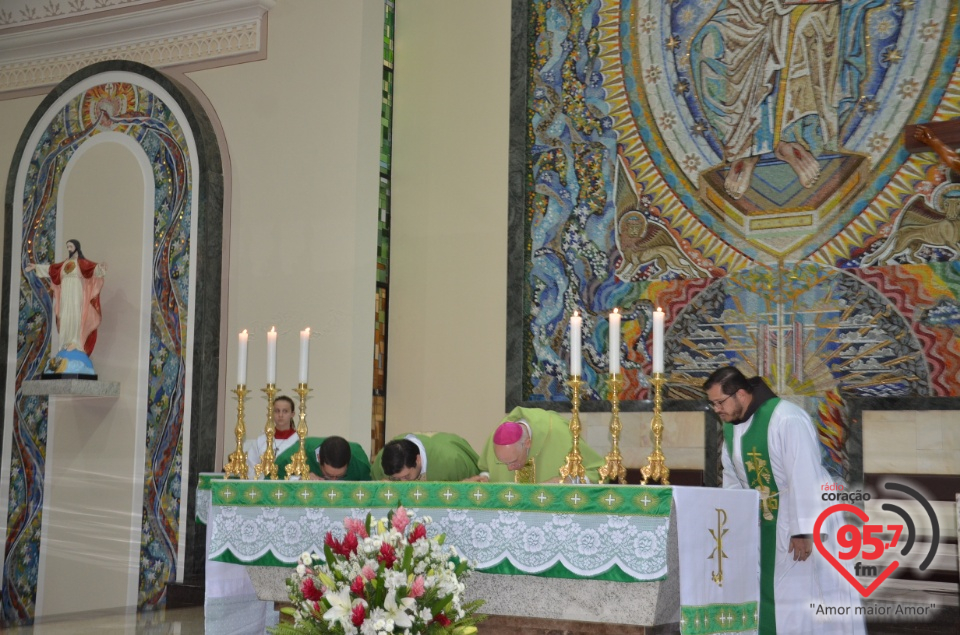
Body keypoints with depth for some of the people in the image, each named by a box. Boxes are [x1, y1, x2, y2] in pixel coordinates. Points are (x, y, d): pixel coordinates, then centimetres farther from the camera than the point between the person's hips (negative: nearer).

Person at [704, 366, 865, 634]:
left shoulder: (787, 419, -23)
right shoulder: (731, 426, 3)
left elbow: (804, 477, -25)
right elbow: (732, 479, 11)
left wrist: (803, 531, -26)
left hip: (802, 517, -7)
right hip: (765, 524, 8)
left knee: (810, 593, -3)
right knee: (765, 594, 8)